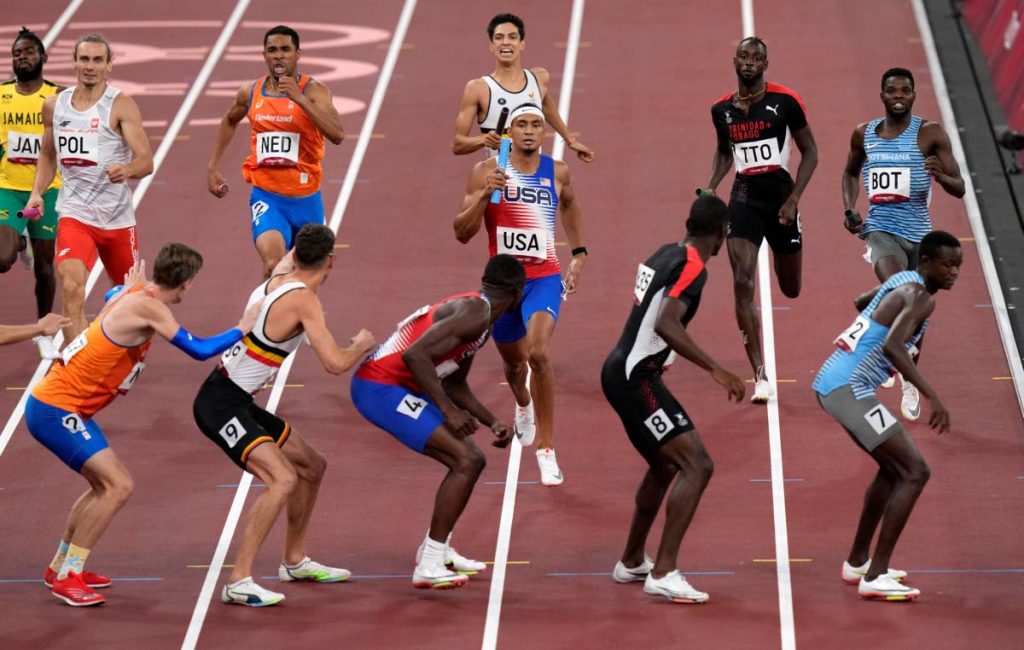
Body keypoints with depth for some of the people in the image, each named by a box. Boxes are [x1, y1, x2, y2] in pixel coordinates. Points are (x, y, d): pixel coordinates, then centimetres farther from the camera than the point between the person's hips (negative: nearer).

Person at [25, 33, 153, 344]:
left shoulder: (121, 105, -9)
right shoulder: (54, 105, 4)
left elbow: (146, 161, -17)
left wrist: (126, 170, -40)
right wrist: (37, 192, 4)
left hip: (117, 216, -1)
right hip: (73, 213, 1)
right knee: (71, 289, -23)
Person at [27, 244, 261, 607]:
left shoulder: (135, 295, 6)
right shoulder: (149, 309, -21)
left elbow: (112, 298, 31)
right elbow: (199, 350, -20)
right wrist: (241, 331, -9)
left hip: (62, 407, 10)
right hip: (55, 411, -10)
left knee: (106, 485, 21)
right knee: (118, 485, -15)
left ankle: (61, 566, 32)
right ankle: (67, 577, -9)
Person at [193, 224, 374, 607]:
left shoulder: (277, 280, 7)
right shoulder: (303, 299, -19)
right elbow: (335, 363, -23)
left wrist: (293, 254, 51)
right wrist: (361, 346, -5)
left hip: (239, 402, 10)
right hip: (220, 405, -10)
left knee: (312, 466, 20)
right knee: (283, 479, -25)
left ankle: (295, 562, 35)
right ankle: (238, 582, -27)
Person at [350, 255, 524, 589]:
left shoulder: (479, 315, 17)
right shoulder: (474, 314, -16)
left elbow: (454, 384, 27)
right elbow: (415, 354, -27)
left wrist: (493, 423, 19)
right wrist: (448, 410, -23)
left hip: (399, 386, 10)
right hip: (379, 386, -10)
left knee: (471, 461, 17)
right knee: (466, 462, -15)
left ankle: (436, 550, 30)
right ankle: (428, 567, -13)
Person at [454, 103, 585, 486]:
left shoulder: (557, 173, -1)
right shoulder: (487, 172, -7)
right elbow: (462, 233, -11)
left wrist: (579, 254, 20)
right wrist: (484, 195, -25)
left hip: (544, 278, -1)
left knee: (538, 352, -26)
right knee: (513, 361, 21)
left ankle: (546, 447, -18)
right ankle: (523, 405, 59)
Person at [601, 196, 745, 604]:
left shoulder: (666, 254, 12)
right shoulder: (693, 267, -15)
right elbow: (666, 324, -28)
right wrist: (715, 370, -30)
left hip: (622, 372, 10)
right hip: (635, 378, -10)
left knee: (665, 465, 26)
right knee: (697, 465, -15)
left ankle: (632, 562, 39)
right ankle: (664, 574, -21)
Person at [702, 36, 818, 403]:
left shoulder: (785, 102, -7)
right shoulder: (722, 110, 4)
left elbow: (810, 153, -2)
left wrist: (794, 199, -11)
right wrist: (710, 188, 6)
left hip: (780, 195, -1)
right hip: (744, 198, 1)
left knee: (790, 289, 13)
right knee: (743, 284, -15)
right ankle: (760, 376, -11)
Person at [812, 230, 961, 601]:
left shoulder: (901, 281, 15)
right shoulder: (920, 297, -14)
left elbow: (861, 302, 36)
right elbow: (891, 346, -30)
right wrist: (932, 397, -31)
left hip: (829, 383, 10)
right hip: (849, 389, -10)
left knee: (894, 468, 25)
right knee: (915, 473, -9)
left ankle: (858, 562, 33)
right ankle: (875, 577, -11)